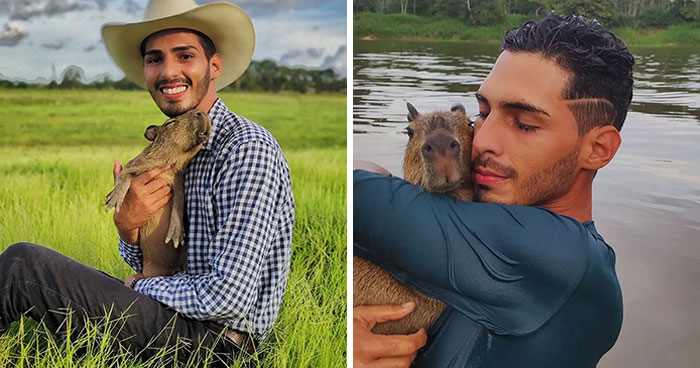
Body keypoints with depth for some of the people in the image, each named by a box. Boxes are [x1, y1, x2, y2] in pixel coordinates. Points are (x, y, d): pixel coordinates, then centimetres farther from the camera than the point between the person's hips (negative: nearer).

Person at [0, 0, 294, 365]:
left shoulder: (248, 148, -19)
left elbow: (227, 297, -24)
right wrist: (126, 225, -9)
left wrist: (141, 287, -8)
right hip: (177, 317, 9)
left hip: (215, 337, -9)